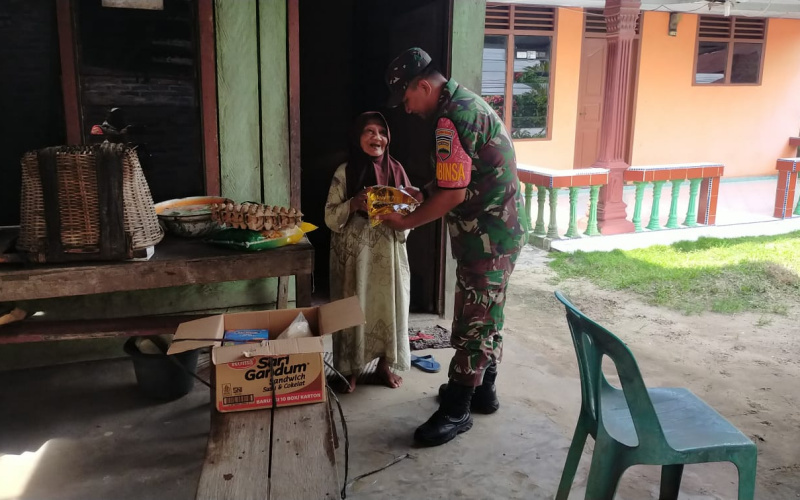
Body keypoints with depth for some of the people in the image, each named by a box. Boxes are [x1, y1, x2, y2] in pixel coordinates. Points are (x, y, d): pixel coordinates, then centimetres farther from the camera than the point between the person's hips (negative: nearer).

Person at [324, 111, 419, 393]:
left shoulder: (396, 170, 3)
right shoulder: (344, 173, -4)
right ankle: (351, 369, 20)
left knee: (389, 305, 7)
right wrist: (354, 204, -21)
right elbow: (330, 218, -5)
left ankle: (386, 363, 26)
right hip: (353, 253, -2)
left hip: (388, 252, 2)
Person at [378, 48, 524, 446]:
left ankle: (457, 410, 9)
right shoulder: (466, 103, 13)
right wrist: (418, 194, 12)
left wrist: (407, 222, -11)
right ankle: (482, 390, 33)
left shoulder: (452, 119, -21)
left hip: (487, 237, -10)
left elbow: (454, 194, -23)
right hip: (500, 230, 11)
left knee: (473, 322, -2)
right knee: (486, 316, 19)